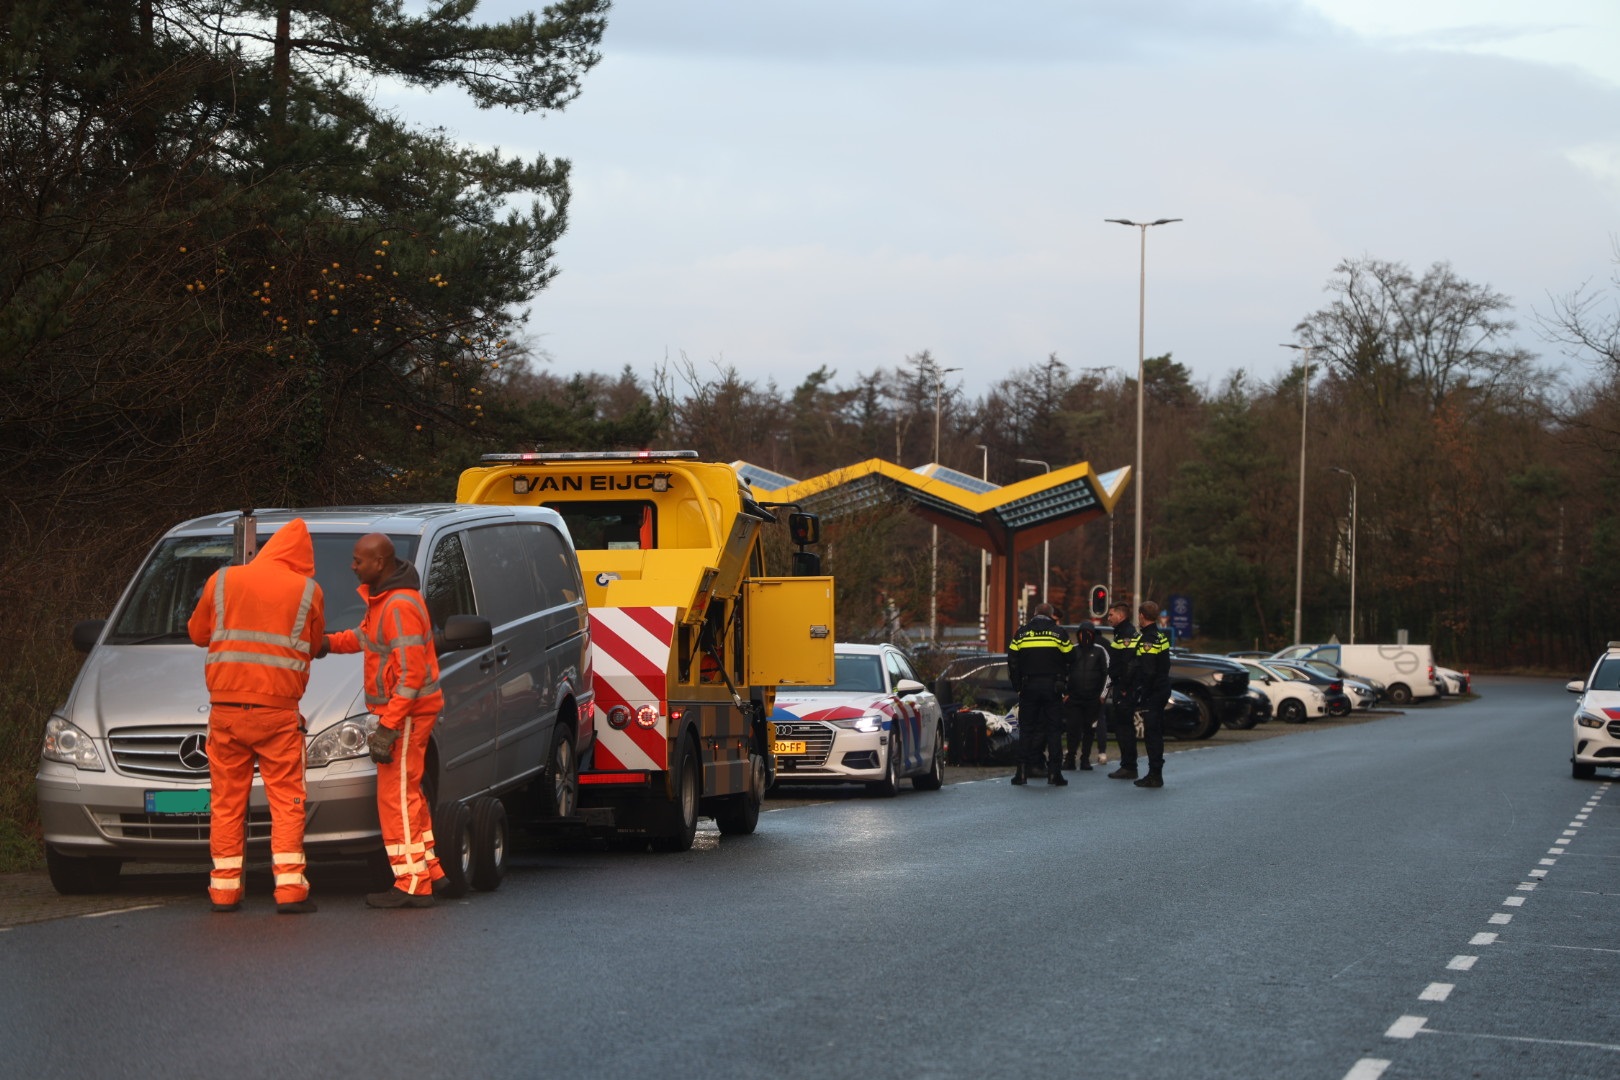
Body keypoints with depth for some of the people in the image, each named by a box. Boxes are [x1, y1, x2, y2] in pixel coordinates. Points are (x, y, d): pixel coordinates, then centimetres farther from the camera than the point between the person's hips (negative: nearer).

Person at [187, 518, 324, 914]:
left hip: (226, 707, 2)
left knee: (227, 801, 8)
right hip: (278, 709, -2)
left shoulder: (222, 581, 7)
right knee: (286, 800, 2)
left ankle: (224, 889, 9)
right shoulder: (307, 591, 3)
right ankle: (290, 888, -4)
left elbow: (197, 633, 17)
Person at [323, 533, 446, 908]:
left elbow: (412, 674, -25)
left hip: (407, 712, -11)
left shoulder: (400, 606, -22)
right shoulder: (381, 597, 12)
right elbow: (367, 635, 28)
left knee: (396, 796, -7)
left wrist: (388, 726, -25)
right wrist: (330, 643, 12)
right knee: (407, 794, 18)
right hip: (402, 711, 11)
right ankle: (430, 870, 27)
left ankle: (412, 886, -3)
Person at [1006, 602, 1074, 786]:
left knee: (1026, 728, 6)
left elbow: (1012, 661, 4)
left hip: (1029, 687, 1)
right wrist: (1062, 682, 13)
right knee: (1054, 729, 3)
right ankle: (1054, 772, -2)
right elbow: (1069, 659, 1)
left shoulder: (1022, 632, 4)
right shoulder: (1059, 632, 0)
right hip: (1052, 687, -1)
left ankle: (1022, 772, 1)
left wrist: (1017, 685, 10)